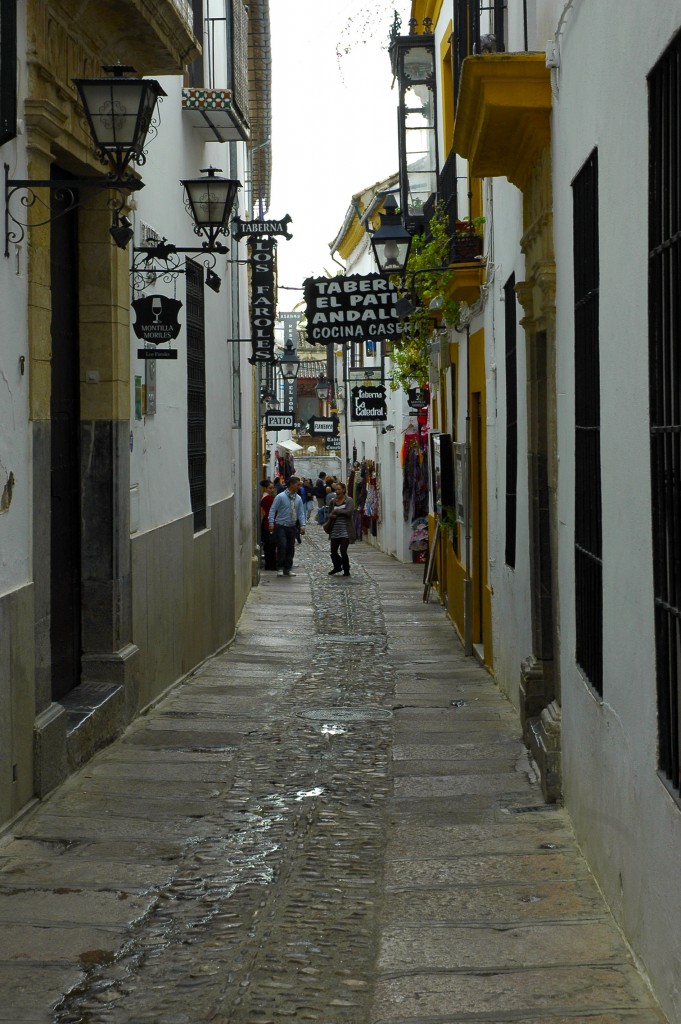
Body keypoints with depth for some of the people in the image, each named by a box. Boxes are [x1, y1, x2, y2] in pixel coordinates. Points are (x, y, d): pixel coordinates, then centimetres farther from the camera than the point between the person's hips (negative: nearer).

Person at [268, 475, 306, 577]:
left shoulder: (298, 498, 8)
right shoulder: (281, 497, -7)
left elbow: (301, 513, 11)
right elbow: (272, 510, -6)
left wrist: (302, 525, -1)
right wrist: (271, 523, -14)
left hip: (292, 527, 5)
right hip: (281, 526, -5)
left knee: (291, 548, 6)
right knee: (282, 546, -13)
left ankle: (288, 569, 15)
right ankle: (280, 568, -5)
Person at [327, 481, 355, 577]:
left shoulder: (349, 501, -3)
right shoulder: (333, 502, 11)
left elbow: (349, 512, -18)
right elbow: (329, 515, 12)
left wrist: (336, 511, -11)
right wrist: (333, 516, -12)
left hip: (345, 531, -5)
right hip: (335, 531, 5)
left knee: (343, 551, -8)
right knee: (333, 551, 5)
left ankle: (346, 570, 10)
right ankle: (337, 567, 31)